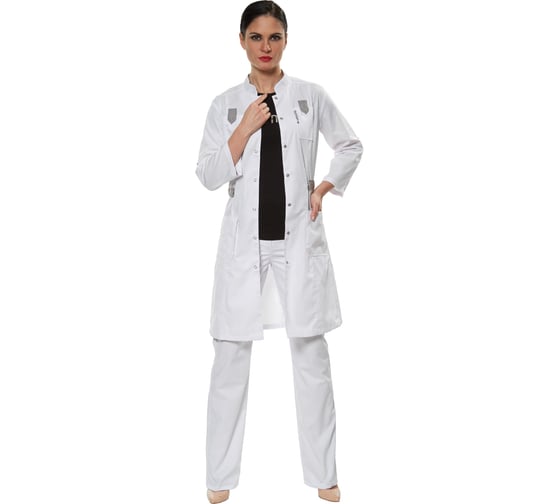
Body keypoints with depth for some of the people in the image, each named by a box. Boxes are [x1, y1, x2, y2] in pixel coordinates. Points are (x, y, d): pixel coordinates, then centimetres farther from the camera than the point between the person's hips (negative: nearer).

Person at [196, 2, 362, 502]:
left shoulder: (312, 96, 3)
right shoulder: (225, 105, 4)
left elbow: (351, 146, 16)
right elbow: (209, 176, -1)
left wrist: (325, 189, 3)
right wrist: (245, 129, -10)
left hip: (299, 239, 0)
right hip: (244, 241, 1)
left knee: (311, 356, 5)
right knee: (231, 358, 4)